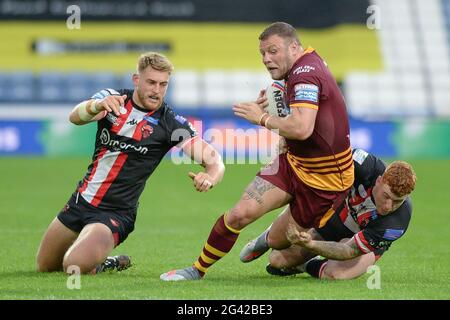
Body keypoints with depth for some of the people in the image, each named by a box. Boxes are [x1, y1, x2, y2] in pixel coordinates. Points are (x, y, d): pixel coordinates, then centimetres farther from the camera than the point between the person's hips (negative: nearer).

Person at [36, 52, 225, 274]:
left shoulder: (172, 124, -11)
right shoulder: (112, 99, -4)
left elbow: (214, 159, -16)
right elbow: (75, 117, -24)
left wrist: (209, 178, -41)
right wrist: (98, 105, -47)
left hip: (115, 212, -4)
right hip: (80, 201, 4)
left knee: (75, 265, -27)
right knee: (45, 267, 15)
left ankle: (99, 264, 8)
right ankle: (115, 263, 34)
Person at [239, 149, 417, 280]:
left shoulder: (399, 220, -39)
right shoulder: (369, 167, -34)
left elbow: (352, 250, -37)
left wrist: (309, 245, -50)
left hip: (367, 245, -2)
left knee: (334, 274, -33)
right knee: (277, 259, -3)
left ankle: (308, 265, 4)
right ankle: (269, 237, 35)